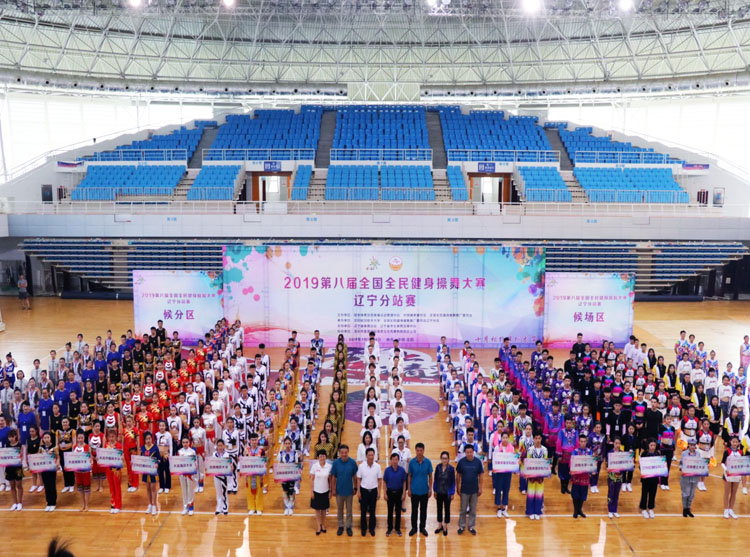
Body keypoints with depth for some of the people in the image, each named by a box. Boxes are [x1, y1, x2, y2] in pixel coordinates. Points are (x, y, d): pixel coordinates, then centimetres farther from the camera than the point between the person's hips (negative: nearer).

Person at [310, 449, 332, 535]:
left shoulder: (329, 466, -8)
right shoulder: (314, 466, -10)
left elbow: (330, 480, -1)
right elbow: (312, 479, -5)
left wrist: (330, 491, 0)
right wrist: (311, 491, -5)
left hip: (325, 491, 1)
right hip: (316, 491, -1)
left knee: (324, 509, 13)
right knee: (317, 509, 7)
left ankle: (323, 525, 30)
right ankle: (319, 527, 18)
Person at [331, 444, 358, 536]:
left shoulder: (352, 462, -14)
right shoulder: (336, 462, -13)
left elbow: (355, 476, -4)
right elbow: (333, 477, -5)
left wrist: (355, 488, 0)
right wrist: (333, 489, -3)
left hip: (349, 490, 0)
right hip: (339, 490, 1)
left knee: (349, 509, 13)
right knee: (339, 509, 16)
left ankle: (348, 526, 28)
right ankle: (340, 526, 32)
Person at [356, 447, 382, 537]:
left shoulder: (377, 466, -7)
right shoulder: (361, 466, -9)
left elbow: (379, 480, 1)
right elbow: (358, 479, -2)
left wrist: (379, 491, -1)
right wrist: (358, 491, -4)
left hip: (373, 490, 1)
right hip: (364, 490, -1)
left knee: (372, 511, 10)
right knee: (363, 510, 8)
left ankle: (372, 528, 24)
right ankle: (364, 528, 23)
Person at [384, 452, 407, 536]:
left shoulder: (402, 470, -8)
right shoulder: (387, 470, -8)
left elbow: (404, 482, -1)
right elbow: (385, 482, -1)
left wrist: (404, 493, -4)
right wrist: (385, 493, -4)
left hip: (399, 492, 0)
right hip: (390, 492, 0)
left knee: (398, 511, 9)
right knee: (390, 511, 9)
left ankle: (398, 529, 22)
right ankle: (390, 528, 23)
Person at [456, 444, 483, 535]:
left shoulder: (478, 461, -9)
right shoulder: (461, 461, -10)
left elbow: (480, 476, -1)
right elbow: (458, 475, -1)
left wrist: (480, 488, 0)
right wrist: (457, 487, 0)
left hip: (474, 490, 1)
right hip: (464, 490, -1)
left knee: (473, 510, 12)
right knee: (463, 509, 10)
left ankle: (471, 527, 26)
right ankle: (461, 526, 24)